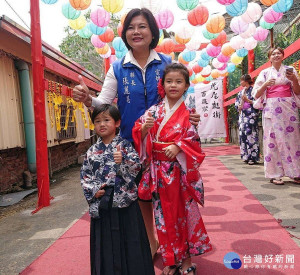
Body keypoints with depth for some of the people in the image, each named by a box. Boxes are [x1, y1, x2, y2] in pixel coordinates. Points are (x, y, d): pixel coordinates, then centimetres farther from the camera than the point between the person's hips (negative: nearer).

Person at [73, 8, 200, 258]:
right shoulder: (118, 69, 2)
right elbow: (104, 103, -2)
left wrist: (188, 116, -14)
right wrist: (88, 99, -24)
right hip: (132, 143, 1)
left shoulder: (167, 64, 3)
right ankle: (150, 240, 35)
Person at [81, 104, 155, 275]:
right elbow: (85, 175, 7)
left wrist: (123, 161, -27)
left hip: (125, 200, -3)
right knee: (106, 241, 12)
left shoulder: (125, 145, -3)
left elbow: (137, 167, -11)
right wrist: (93, 191, -7)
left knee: (128, 240, 7)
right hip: (101, 203, 3)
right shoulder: (92, 151, 7)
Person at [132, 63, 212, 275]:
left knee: (185, 211, 8)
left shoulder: (189, 112, -1)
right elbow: (140, 137, 4)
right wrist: (144, 127, -16)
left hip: (181, 169, -2)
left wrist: (178, 147, -20)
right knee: (164, 214, 10)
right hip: (158, 170, 2)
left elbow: (194, 140, -4)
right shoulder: (154, 111, 5)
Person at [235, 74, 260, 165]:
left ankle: (253, 157, -4)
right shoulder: (241, 92, 18)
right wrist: (238, 107, 1)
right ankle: (246, 156, 12)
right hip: (242, 116, 7)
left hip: (251, 116, -7)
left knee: (250, 135, -9)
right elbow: (237, 102, 20)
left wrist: (248, 100, -13)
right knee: (243, 135, 5)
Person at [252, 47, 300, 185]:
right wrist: (265, 84, -11)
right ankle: (275, 174, -2)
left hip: (289, 107, 1)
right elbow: (256, 94, 5)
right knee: (273, 139, -5)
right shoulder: (265, 73, 11)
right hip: (271, 108, -1)